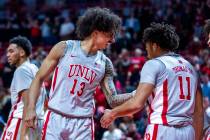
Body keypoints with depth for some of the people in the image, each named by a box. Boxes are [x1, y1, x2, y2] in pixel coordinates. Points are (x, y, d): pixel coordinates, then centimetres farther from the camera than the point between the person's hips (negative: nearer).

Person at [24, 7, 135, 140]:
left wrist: (135, 94, -11)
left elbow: (113, 100, 5)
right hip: (56, 119, -2)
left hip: (83, 125, 2)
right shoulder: (64, 48, -3)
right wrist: (31, 109, -6)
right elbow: (39, 78, 2)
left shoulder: (105, 64, 5)